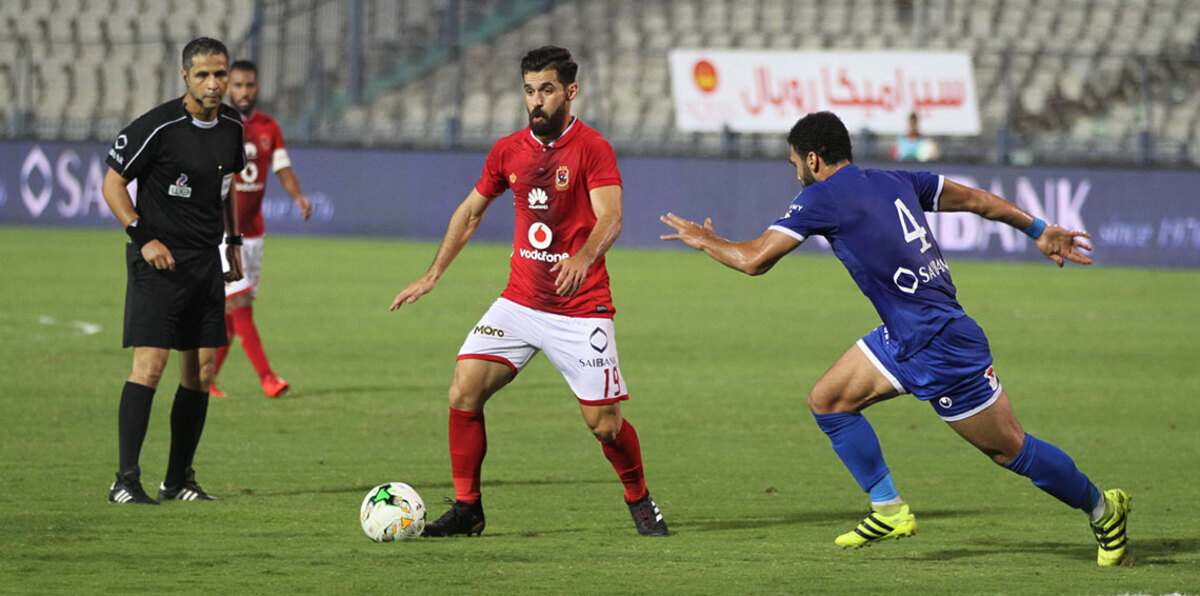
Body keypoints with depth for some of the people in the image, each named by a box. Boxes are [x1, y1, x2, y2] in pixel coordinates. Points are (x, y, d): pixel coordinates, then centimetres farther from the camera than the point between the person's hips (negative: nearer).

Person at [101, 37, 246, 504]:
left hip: (206, 261, 7)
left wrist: (233, 241, 20)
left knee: (200, 373, 6)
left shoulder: (232, 126, 7)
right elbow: (112, 184, -8)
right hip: (159, 261, -7)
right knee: (150, 364, -14)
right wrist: (143, 237, -17)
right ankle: (126, 480, -13)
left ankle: (179, 480, 15)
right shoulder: (158, 127, -14)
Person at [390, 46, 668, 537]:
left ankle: (639, 500, 21)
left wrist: (583, 258, -43)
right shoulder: (508, 151, 7)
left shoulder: (591, 148, -10)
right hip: (519, 302, 5)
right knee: (464, 391, -10)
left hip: (581, 309, -4)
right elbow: (470, 213, 20)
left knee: (603, 422, -6)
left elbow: (610, 217, -23)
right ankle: (467, 510, 2)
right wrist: (433, 275, 15)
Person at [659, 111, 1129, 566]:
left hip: (942, 348, -9)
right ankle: (890, 511, 14)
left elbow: (754, 260, -13)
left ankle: (1102, 507, 19)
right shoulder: (895, 182, 8)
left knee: (1010, 449, 2)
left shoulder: (822, 197, -14)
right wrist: (1039, 231, 24)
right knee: (827, 400, 9)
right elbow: (976, 199, 14)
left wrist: (704, 240, 7)